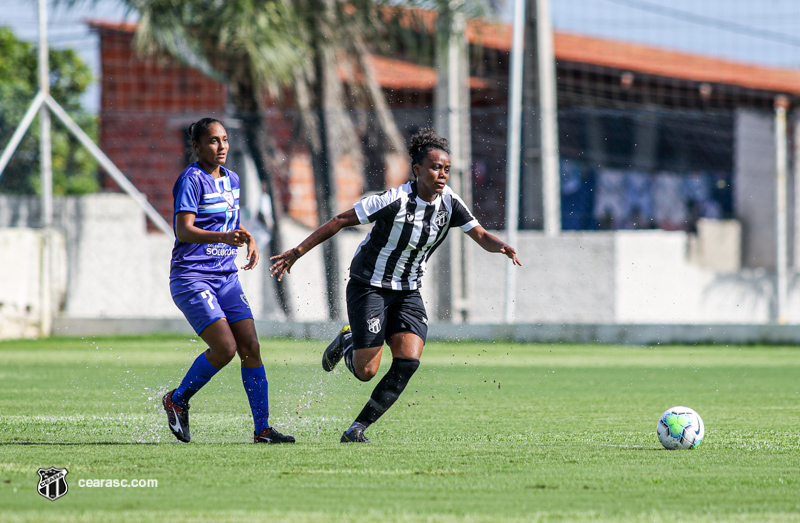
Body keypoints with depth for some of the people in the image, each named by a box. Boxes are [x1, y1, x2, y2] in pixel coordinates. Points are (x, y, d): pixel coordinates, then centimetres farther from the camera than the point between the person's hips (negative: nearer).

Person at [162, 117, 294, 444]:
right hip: (192, 278, -7)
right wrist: (222, 237, -34)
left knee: (251, 348, -3)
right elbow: (183, 230, -20)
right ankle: (177, 400, 6)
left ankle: (262, 429, 1)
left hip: (226, 277, 7)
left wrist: (248, 239, 13)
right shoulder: (191, 180, -11)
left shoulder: (231, 180, 13)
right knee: (225, 348, -17)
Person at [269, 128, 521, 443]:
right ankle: (346, 342, 30)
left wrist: (502, 247, -26)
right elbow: (340, 221, -17)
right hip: (369, 286, -5)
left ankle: (357, 429, -3)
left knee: (408, 362, -15)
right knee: (366, 371, -8)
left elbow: (481, 236, -1)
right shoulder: (395, 200, -22)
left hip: (407, 293, 5)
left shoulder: (449, 203, -6)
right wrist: (297, 253, -17)